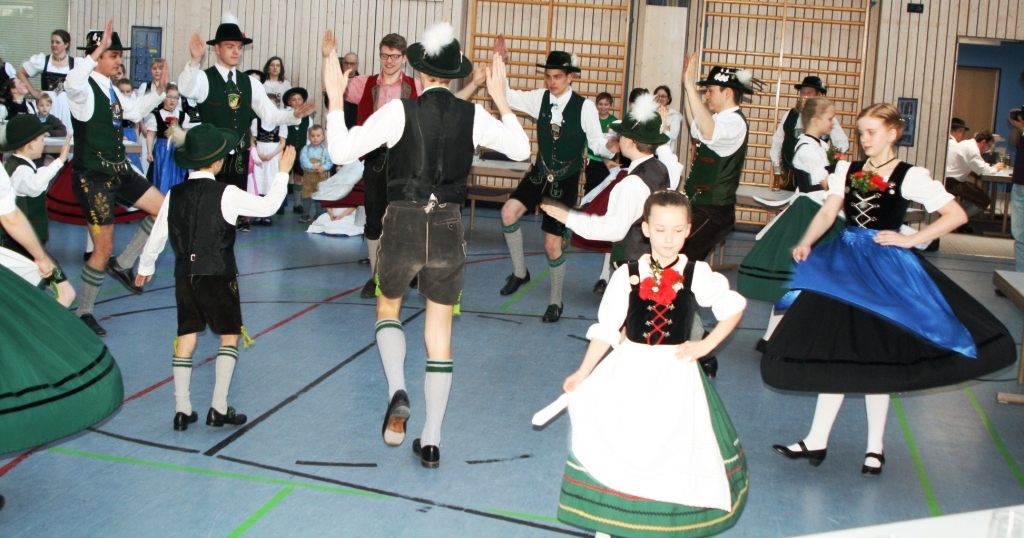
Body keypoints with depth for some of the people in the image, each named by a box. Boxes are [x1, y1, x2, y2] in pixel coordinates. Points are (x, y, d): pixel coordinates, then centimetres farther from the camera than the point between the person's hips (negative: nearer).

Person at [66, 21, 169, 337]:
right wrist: (98, 49, -44)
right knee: (103, 249, -1)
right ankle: (83, 312, 17)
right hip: (92, 177, -8)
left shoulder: (110, 88, 9)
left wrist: (158, 91, 16)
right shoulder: (84, 88, -16)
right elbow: (71, 83, -43)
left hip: (118, 171, 8)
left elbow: (134, 113, 27)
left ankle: (122, 264, 19)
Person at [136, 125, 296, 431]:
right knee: (230, 335, 9)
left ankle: (182, 410, 12)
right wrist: (283, 172, 6)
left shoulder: (174, 195, 2)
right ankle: (219, 408, 4)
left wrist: (145, 267, 27)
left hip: (185, 276, 4)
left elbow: (157, 235, 11)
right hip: (218, 276, -4)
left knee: (186, 336, 11)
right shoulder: (226, 194, -12)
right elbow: (268, 205, -7)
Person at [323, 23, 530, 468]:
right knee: (440, 335, 12)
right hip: (449, 228, 2)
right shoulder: (474, 116, -2)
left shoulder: (400, 110, -10)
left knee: (388, 308, 25)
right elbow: (521, 150, 12)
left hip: (404, 224, -2)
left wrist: (335, 97, -1)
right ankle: (431, 443, 16)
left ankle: (397, 394, -1)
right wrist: (501, 98, 18)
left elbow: (341, 151, -11)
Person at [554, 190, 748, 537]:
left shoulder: (698, 275, -5)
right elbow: (606, 328, -2)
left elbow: (734, 308, 9)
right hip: (629, 372, 1)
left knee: (679, 449, 2)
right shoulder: (627, 275, -5)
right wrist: (583, 372, -7)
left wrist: (707, 345, -1)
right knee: (612, 444, 2)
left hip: (676, 375, 0)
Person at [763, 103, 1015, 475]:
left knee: (876, 354, 5)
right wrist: (805, 243, -15)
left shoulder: (910, 176, -6)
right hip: (844, 264, 4)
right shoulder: (848, 171, 8)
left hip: (886, 270, -4)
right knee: (833, 350, 6)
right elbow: (828, 212, 2)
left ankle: (875, 446, 19)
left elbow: (956, 215, -8)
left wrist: (911, 240, -13)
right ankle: (817, 440, 13)